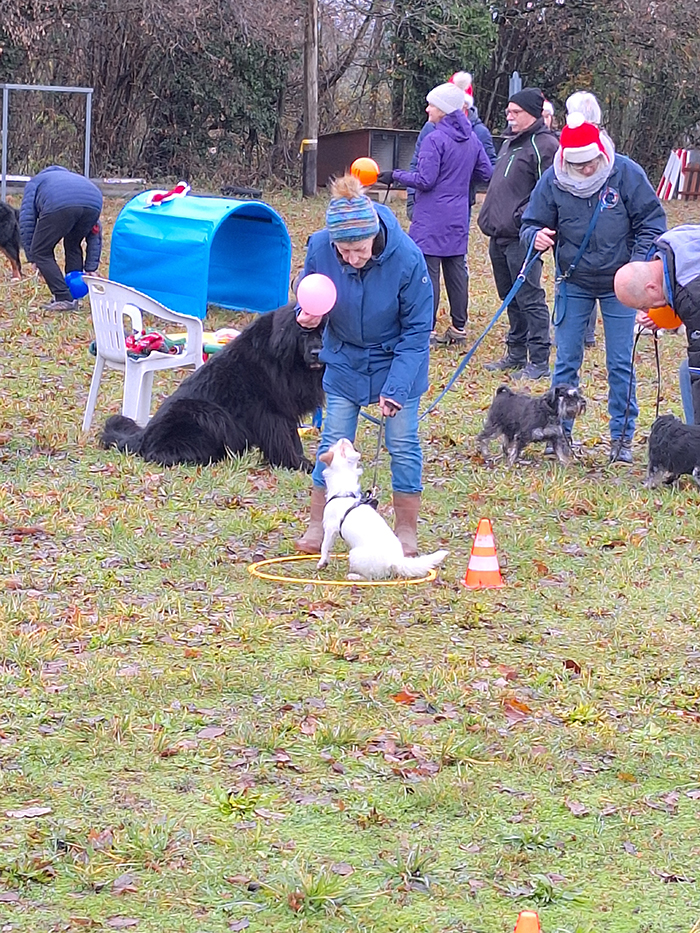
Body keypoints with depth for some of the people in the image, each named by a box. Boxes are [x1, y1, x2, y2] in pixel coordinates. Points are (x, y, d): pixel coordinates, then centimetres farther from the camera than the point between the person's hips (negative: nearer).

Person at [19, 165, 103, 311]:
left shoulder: (35, 182, 36)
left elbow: (26, 222, 20)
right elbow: (95, 232, 34)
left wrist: (32, 258, 23)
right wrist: (90, 268, 30)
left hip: (60, 206, -5)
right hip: (94, 204, 5)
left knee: (41, 252, 11)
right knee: (73, 246, 30)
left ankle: (63, 299, 2)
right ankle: (73, 297, 26)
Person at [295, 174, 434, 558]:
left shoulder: (406, 257, -30)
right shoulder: (319, 248, -24)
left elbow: (417, 329, -19)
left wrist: (396, 386, -24)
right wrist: (306, 316, -25)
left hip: (397, 358, -2)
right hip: (345, 360, 2)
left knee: (403, 443, 0)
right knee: (333, 440, 3)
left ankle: (406, 531, 14)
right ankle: (317, 526, 15)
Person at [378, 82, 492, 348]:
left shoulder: (435, 139, -15)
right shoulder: (471, 139, 7)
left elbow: (425, 179, -17)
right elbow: (486, 172, 13)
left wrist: (395, 176, -7)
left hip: (432, 219, -7)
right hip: (458, 218, 7)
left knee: (428, 270, -4)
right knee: (456, 268, 11)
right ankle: (459, 328, 15)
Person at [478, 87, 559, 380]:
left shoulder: (544, 146, -11)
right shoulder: (510, 143, 20)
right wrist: (488, 217, 19)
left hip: (522, 238, -10)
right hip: (499, 235, 10)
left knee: (530, 299, -8)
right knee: (510, 298, 16)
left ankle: (539, 361, -5)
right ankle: (516, 354, 25)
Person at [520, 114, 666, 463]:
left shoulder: (627, 173, -15)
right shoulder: (552, 181, -11)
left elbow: (651, 222, -7)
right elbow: (531, 224, -1)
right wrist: (536, 235, -25)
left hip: (619, 286, -1)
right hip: (573, 285, 1)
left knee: (620, 364, 3)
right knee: (566, 361, 4)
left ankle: (622, 437, 13)